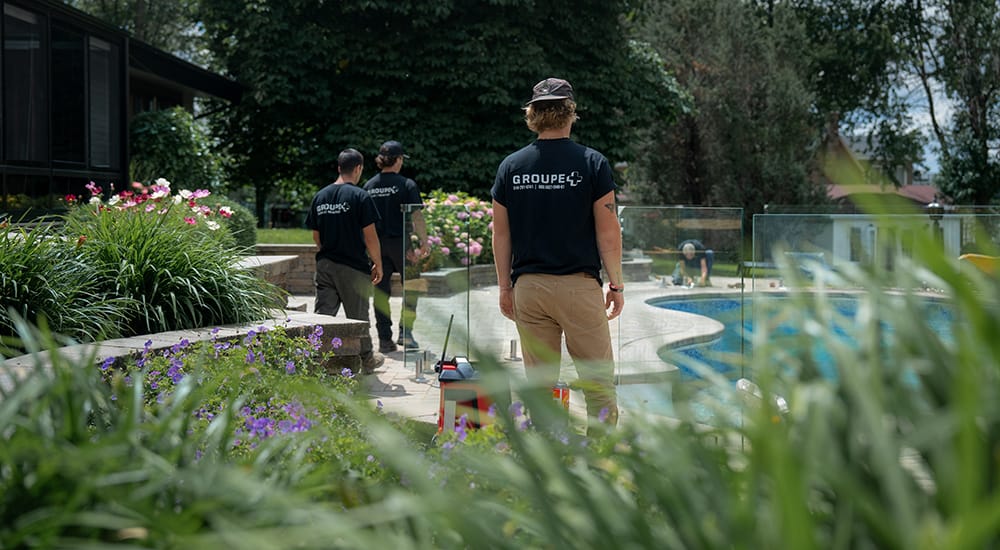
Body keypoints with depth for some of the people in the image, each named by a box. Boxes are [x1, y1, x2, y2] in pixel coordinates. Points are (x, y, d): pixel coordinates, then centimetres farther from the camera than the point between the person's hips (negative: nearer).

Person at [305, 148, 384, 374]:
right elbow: (370, 236, -12)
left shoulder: (320, 196, 6)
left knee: (323, 314, 7)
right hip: (353, 266, -4)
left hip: (324, 265, 4)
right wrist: (378, 264, -1)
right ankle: (366, 360, 25)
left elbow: (316, 235, 12)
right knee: (358, 315, 10)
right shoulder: (360, 196, -11)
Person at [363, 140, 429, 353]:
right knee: (411, 287, 12)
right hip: (399, 242, -4)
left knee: (381, 291, 7)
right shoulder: (406, 185, -8)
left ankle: (385, 339, 8)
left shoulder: (369, 186, 6)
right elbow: (416, 216, -12)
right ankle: (405, 332, 4)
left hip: (377, 244, 4)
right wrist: (423, 243, -5)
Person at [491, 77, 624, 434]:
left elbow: (500, 234, 6)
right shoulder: (591, 163, -5)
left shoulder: (511, 166, 4)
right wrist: (616, 285, 3)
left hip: (528, 287, 4)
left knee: (539, 385, 9)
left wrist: (505, 287, 15)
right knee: (599, 383, 3)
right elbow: (607, 232, -5)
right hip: (579, 285, -3)